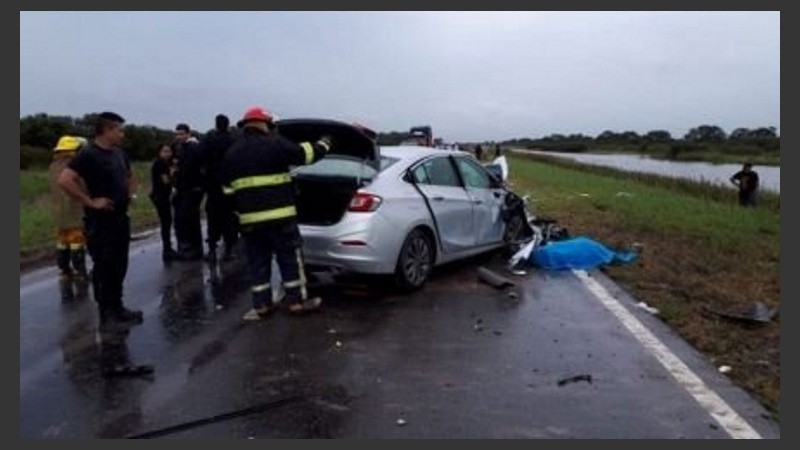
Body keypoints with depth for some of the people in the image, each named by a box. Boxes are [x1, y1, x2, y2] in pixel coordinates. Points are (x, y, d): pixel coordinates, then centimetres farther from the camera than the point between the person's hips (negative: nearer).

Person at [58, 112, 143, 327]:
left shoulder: (119, 154, 12)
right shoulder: (88, 154, -14)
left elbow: (130, 175, 31)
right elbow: (65, 180, -24)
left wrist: (129, 194, 15)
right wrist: (89, 201, -22)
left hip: (121, 217, 8)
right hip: (100, 221, -8)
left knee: (120, 266, 13)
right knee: (104, 267, -1)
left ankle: (117, 308, 24)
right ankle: (107, 313, 9)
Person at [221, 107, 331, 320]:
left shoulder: (232, 153, 12)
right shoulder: (275, 144, -5)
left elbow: (228, 188, 13)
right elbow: (306, 154, 1)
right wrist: (323, 144, 19)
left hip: (249, 219, 5)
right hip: (280, 216, -5)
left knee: (258, 262, 12)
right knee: (290, 258, 6)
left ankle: (261, 304, 16)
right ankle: (297, 300, 11)